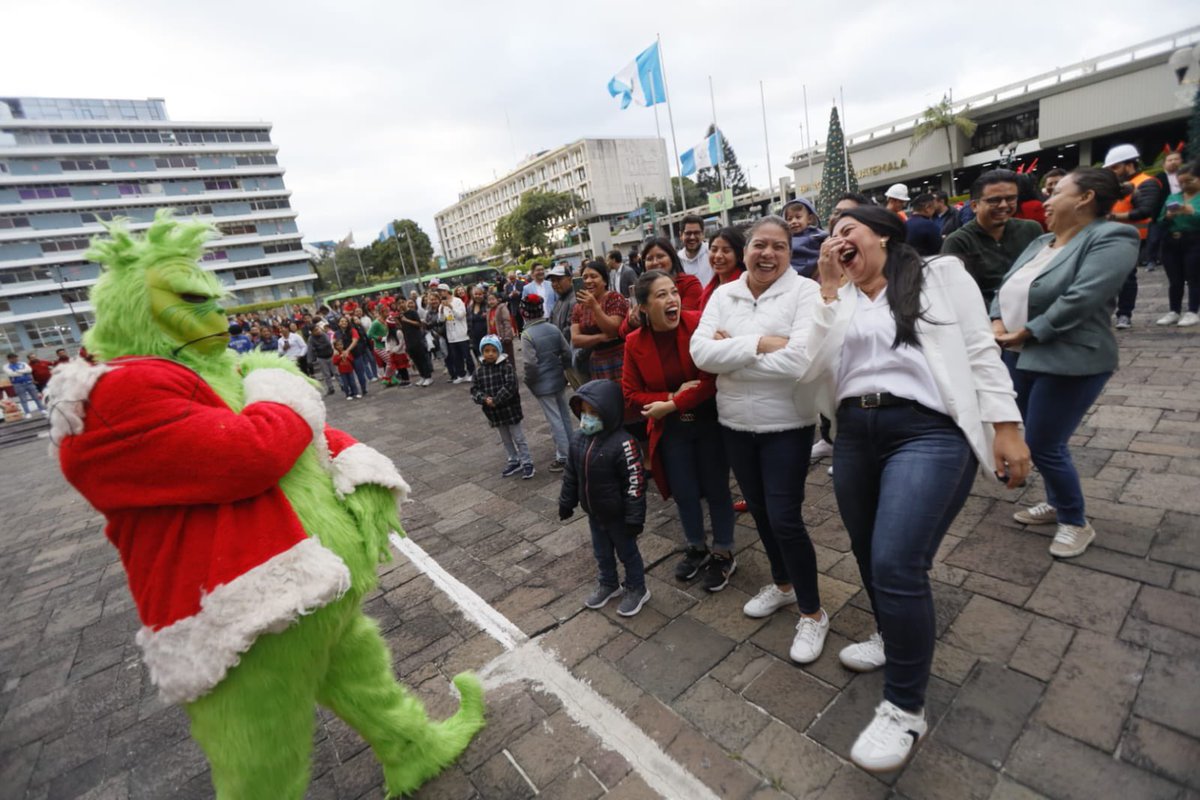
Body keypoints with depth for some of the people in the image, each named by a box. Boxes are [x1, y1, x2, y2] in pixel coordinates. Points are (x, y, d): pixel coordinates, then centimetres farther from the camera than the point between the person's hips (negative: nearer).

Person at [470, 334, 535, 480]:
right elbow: (474, 390, 3)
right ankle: (514, 462, 35)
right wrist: (484, 399, -17)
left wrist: (496, 400, -23)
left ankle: (527, 463, 16)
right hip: (494, 412, 5)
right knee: (505, 440, 19)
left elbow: (510, 386, -22)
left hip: (510, 409, -5)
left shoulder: (507, 366, -12)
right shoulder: (479, 371, 3)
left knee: (518, 438, 5)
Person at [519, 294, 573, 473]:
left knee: (554, 419, 0)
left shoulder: (527, 334, -18)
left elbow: (530, 364, -22)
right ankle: (570, 449, 31)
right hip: (559, 379, 6)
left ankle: (563, 456, 7)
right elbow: (567, 352, 1)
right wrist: (563, 370, 14)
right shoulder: (553, 328, -1)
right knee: (564, 415, 17)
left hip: (542, 384, -6)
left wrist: (529, 381, -6)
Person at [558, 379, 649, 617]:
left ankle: (637, 589, 38)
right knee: (601, 553, 25)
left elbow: (635, 484, -24)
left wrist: (634, 518, -20)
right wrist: (566, 503, 12)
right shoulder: (577, 438, -7)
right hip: (593, 513, 6)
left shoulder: (623, 443, -28)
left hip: (618, 515, -6)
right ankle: (607, 584, 48)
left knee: (627, 553, 16)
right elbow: (571, 474, 6)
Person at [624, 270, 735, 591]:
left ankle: (723, 554, 33)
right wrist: (673, 396, -19)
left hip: (710, 421, -2)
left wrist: (672, 404, -21)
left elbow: (716, 376, -21)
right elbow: (631, 394, -5)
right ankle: (697, 549, 40)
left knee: (716, 489, 10)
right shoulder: (634, 342, -7)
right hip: (670, 429, 3)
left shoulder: (700, 323, -17)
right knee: (684, 493, 14)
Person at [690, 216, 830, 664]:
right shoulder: (723, 294, 3)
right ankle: (783, 585, 43)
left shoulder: (804, 291, -11)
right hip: (735, 423, 5)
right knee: (759, 511, 19)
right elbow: (700, 353, -10)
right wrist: (761, 344, -20)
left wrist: (731, 352, -17)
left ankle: (813, 613, 20)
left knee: (784, 518, -3)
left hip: (786, 425, -5)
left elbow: (800, 359, -25)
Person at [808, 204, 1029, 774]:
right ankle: (894, 637, 47)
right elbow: (810, 369, -2)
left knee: (897, 565, -15)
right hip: (854, 434, 6)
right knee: (868, 555, 17)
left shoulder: (941, 275, 6)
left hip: (926, 430, -5)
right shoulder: (837, 300, 14)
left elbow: (981, 352, 2)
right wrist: (830, 289, -2)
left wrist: (1006, 426, -6)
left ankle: (905, 708, 6)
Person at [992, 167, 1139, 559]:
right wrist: (998, 323, -9)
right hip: (1020, 358, 8)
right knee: (1038, 440, 17)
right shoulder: (1041, 242, 13)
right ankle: (1056, 503, 37)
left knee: (1044, 445, -3)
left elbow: (1079, 300, -23)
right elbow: (1006, 286, 9)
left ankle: (1076, 522, 19)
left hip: (1068, 363, -8)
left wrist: (1026, 333, -18)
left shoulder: (1111, 239, -12)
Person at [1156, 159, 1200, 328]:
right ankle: (1174, 312, 14)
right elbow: (1160, 222, 11)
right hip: (1171, 243, 3)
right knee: (1174, 280, 7)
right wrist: (1168, 216, -9)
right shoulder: (1172, 197, 13)